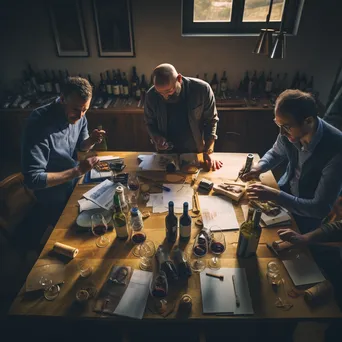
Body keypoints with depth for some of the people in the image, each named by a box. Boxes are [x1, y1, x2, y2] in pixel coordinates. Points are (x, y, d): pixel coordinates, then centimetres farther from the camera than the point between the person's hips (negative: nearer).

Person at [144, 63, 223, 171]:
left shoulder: (202, 89, -22)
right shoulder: (151, 95, -16)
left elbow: (211, 120, -9)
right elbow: (150, 123, 1)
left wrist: (208, 152, -14)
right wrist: (157, 138, -20)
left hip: (195, 152, -1)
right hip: (166, 153, 1)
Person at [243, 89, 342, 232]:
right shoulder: (290, 130, -18)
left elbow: (321, 208, -30)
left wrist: (275, 195, -36)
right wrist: (259, 166, -16)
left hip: (308, 215, -4)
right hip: (284, 192, 5)